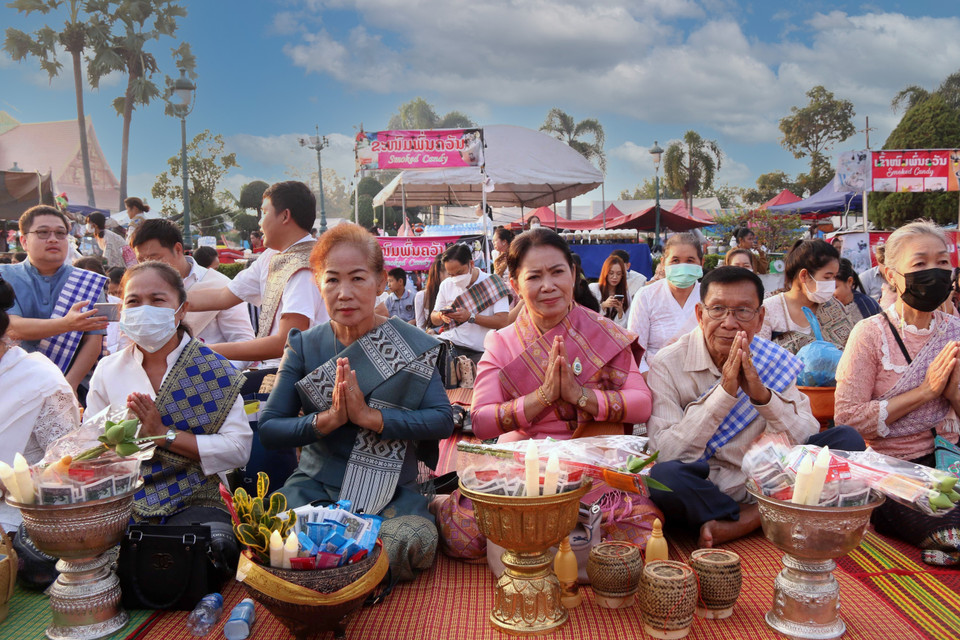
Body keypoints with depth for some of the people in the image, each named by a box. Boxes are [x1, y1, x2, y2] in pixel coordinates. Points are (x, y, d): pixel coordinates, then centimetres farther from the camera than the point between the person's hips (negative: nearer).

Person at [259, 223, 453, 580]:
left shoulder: (412, 345, -2)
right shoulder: (304, 347, 3)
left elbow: (443, 420, -10)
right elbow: (268, 430, -2)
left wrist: (370, 416, -21)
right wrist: (328, 418, -20)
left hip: (391, 489, -1)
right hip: (316, 486, 1)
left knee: (409, 544, -32)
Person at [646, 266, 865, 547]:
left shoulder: (773, 361, 3)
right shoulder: (668, 365, -9)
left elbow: (808, 441, -5)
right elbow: (664, 454, -20)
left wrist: (762, 395, -23)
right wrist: (724, 392, -25)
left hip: (764, 488, 5)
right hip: (701, 493, -4)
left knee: (847, 439, -11)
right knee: (663, 476, -36)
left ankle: (740, 522, -18)